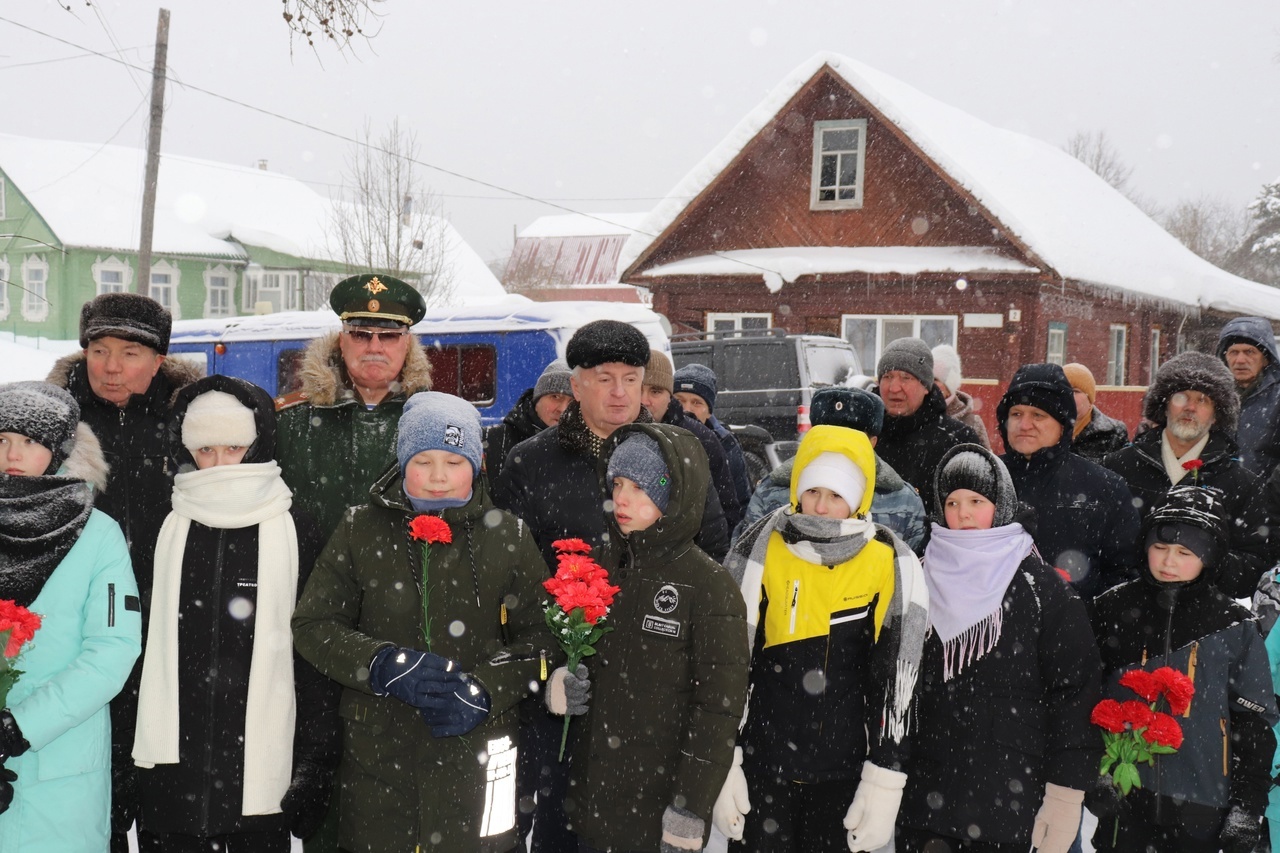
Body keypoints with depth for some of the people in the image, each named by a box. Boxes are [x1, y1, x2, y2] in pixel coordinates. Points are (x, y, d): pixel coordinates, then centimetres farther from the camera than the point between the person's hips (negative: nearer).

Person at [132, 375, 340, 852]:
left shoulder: (293, 532, -1)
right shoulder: (166, 530, 6)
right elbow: (137, 640, 8)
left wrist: (316, 757, -6)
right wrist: (122, 749, 5)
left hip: (264, 763, -2)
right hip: (172, 763, 2)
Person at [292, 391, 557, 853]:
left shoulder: (509, 537, 0)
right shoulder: (361, 529, 1)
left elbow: (540, 639, 2)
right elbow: (313, 626, 0)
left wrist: (485, 689, -15)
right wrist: (383, 664, -16)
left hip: (476, 754, 0)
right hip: (376, 750, 1)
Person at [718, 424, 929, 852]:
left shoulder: (891, 567, -5)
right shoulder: (759, 553, -4)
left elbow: (896, 684, -3)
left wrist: (884, 782, -4)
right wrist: (722, 765, -2)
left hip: (845, 772, 0)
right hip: (762, 765, 0)